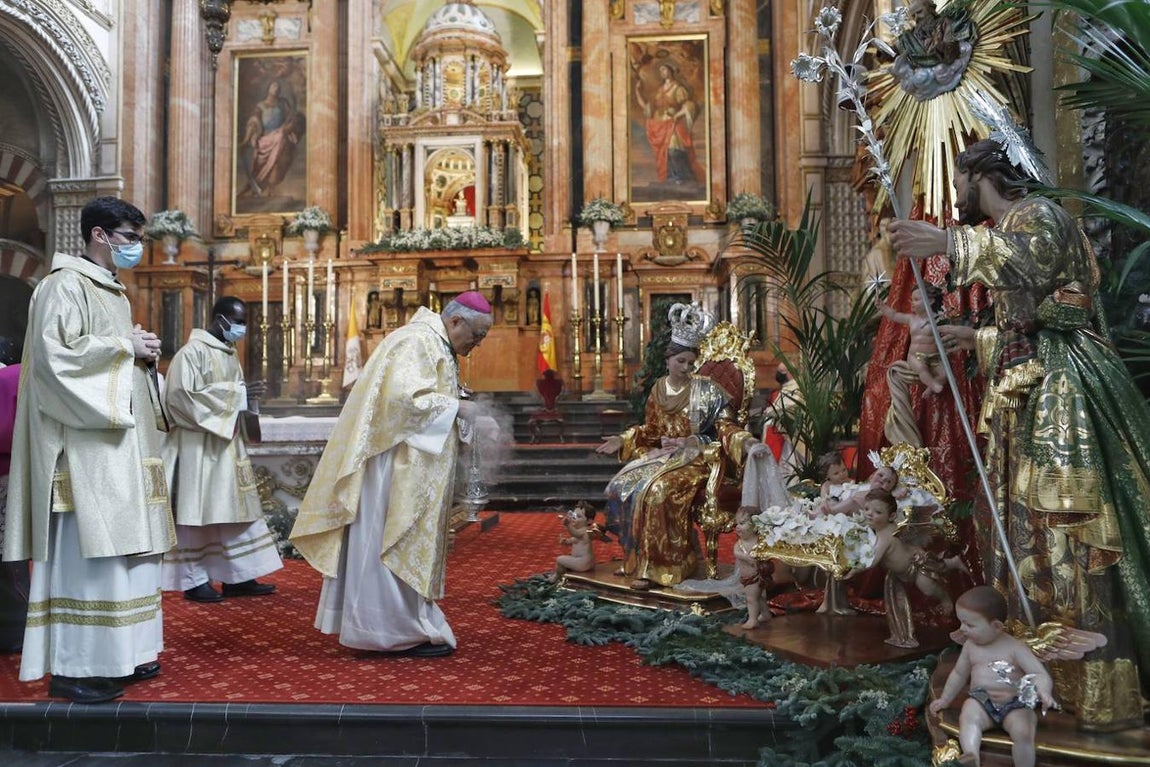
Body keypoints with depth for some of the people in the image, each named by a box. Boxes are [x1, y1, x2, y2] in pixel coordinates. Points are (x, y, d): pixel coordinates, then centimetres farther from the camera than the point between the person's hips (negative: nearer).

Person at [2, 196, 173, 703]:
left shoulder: (113, 292, 19)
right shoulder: (65, 285, -9)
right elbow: (54, 356, -20)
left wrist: (143, 354, 5)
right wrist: (125, 346, -14)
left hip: (120, 437, 10)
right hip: (86, 440, -10)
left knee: (123, 544, 11)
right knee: (87, 548, -8)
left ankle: (118, 653, 20)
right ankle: (73, 667, 0)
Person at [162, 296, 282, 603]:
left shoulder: (229, 353, 14)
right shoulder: (193, 352, -12)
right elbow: (184, 395, -20)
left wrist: (247, 396, 3)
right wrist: (238, 395, -19)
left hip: (228, 444, 9)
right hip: (201, 446, -9)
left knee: (234, 509, 8)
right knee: (201, 510, -1)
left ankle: (237, 577, 14)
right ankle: (195, 581, 10)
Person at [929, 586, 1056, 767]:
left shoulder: (1015, 648, -4)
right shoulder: (970, 646, 12)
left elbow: (1040, 673, -12)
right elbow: (959, 673, 25)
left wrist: (1044, 692, -35)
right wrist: (945, 699, 26)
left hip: (1014, 705, -2)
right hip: (981, 701, 3)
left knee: (1023, 731, -31)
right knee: (968, 716, -30)